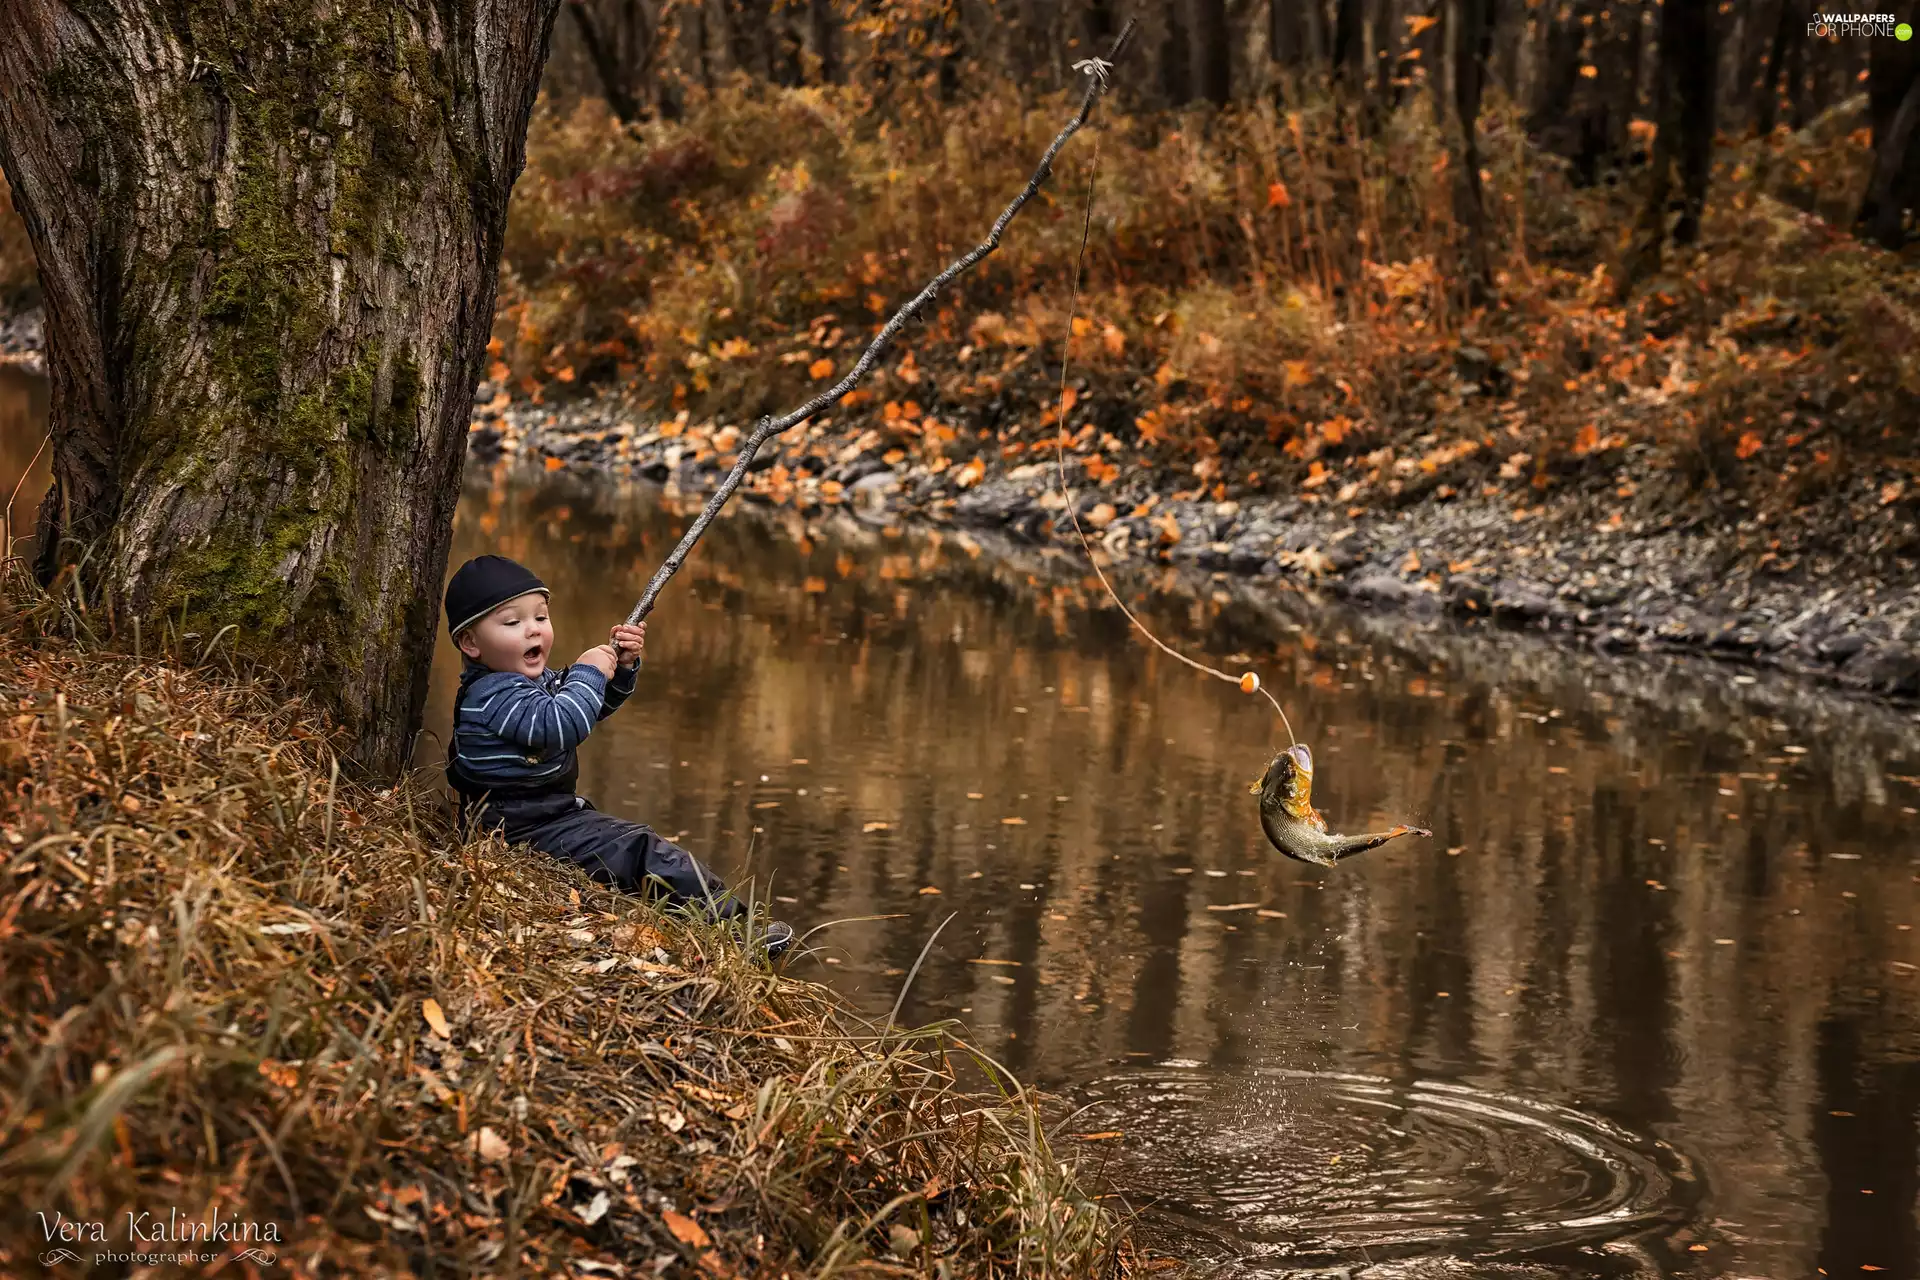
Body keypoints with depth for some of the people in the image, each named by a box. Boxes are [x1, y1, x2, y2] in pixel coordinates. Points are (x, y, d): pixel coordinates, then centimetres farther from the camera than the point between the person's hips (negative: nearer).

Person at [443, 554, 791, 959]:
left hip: (555, 812, 11)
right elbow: (558, 724, -34)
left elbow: (595, 706, 25)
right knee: (639, 851, -18)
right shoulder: (489, 694, -20)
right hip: (525, 830, -11)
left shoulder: (538, 680, 14)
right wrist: (588, 672, -19)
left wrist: (621, 666, 5)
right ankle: (731, 922, -19)